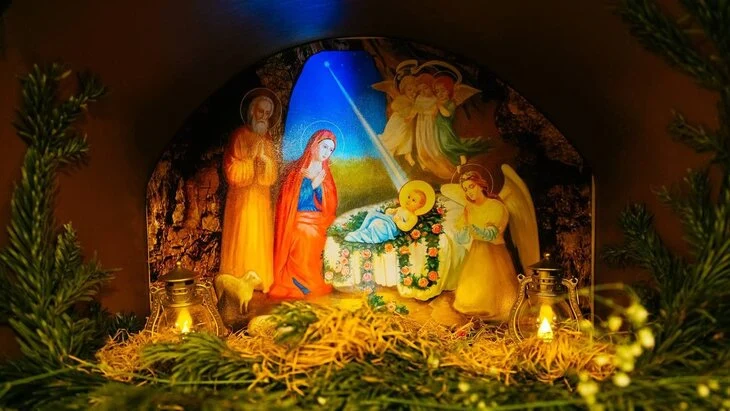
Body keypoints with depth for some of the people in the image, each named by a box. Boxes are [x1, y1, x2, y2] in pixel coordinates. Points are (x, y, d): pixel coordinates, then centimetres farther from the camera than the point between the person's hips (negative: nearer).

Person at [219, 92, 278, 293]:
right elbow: (232, 171, -10)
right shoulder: (238, 135, -5)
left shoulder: (267, 138, 11)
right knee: (241, 238, -5)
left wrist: (264, 157, -9)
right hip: (242, 198, -5)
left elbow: (271, 175, 7)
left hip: (261, 198, 5)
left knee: (260, 239, 6)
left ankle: (259, 281, 14)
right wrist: (250, 156, -15)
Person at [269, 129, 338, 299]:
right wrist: (312, 184, -12)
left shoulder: (325, 174, 11)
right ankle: (299, 285, 1)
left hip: (319, 226, 3)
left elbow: (329, 206, 4)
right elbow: (292, 202, -6)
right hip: (299, 225, -3)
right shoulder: (296, 170, -1)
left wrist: (320, 185, -8)